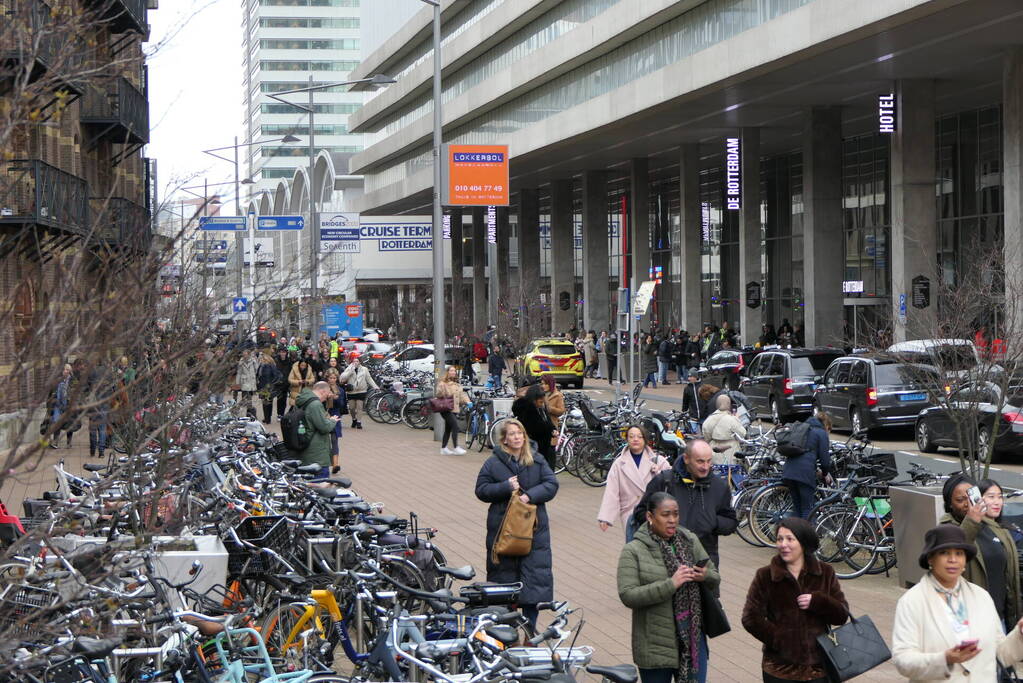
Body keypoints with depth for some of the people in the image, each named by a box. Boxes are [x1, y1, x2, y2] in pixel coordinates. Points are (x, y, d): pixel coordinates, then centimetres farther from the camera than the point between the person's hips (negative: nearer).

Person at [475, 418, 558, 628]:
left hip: (534, 529, 1)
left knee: (535, 575, -3)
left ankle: (530, 628, 4)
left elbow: (551, 484, 1)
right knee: (503, 575, 3)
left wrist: (530, 495, -14)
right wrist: (506, 487, -14)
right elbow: (481, 490, 0)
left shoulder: (537, 462, 8)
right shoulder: (493, 463, 2)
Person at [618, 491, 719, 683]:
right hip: (655, 648, -4)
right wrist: (671, 584, -26)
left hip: (692, 639, 4)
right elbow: (628, 596, -19)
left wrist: (705, 576, -13)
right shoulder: (633, 551, -8)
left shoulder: (690, 541, 6)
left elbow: (715, 578, 12)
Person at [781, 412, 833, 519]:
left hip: (788, 470, 6)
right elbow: (824, 457, -1)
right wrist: (826, 473, 18)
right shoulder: (821, 433, 5)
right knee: (807, 509, 0)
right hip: (804, 473, -6)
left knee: (796, 507, 15)